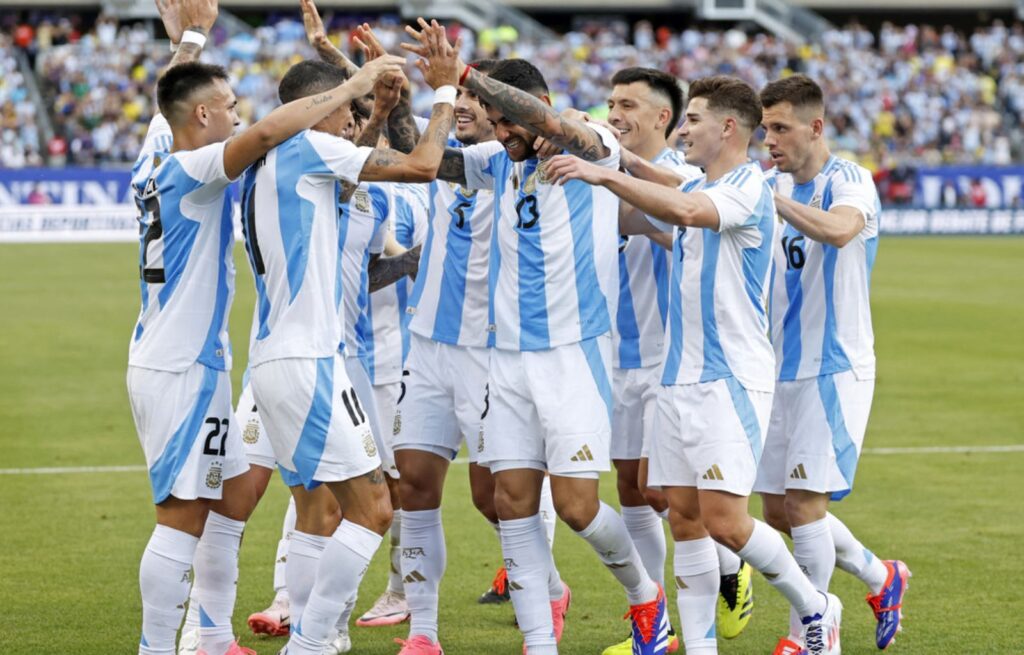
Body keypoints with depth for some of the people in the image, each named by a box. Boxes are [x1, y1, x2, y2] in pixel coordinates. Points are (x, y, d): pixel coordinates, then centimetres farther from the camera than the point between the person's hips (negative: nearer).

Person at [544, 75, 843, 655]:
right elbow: (638, 220, 29)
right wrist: (591, 175, 15)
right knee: (684, 518, 4)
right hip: (681, 377, 9)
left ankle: (815, 608, 8)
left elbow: (686, 210, -31)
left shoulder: (749, 187, -11)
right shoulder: (695, 189, 16)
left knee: (724, 519, -13)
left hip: (733, 378, -9)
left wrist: (606, 174, -31)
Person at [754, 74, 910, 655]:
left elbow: (838, 230, -35)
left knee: (804, 502, -10)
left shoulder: (850, 182, -13)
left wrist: (768, 195, -40)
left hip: (834, 368, -8)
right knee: (778, 509, 10)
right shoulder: (774, 185, 10)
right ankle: (881, 578, 30)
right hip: (783, 369, 8)